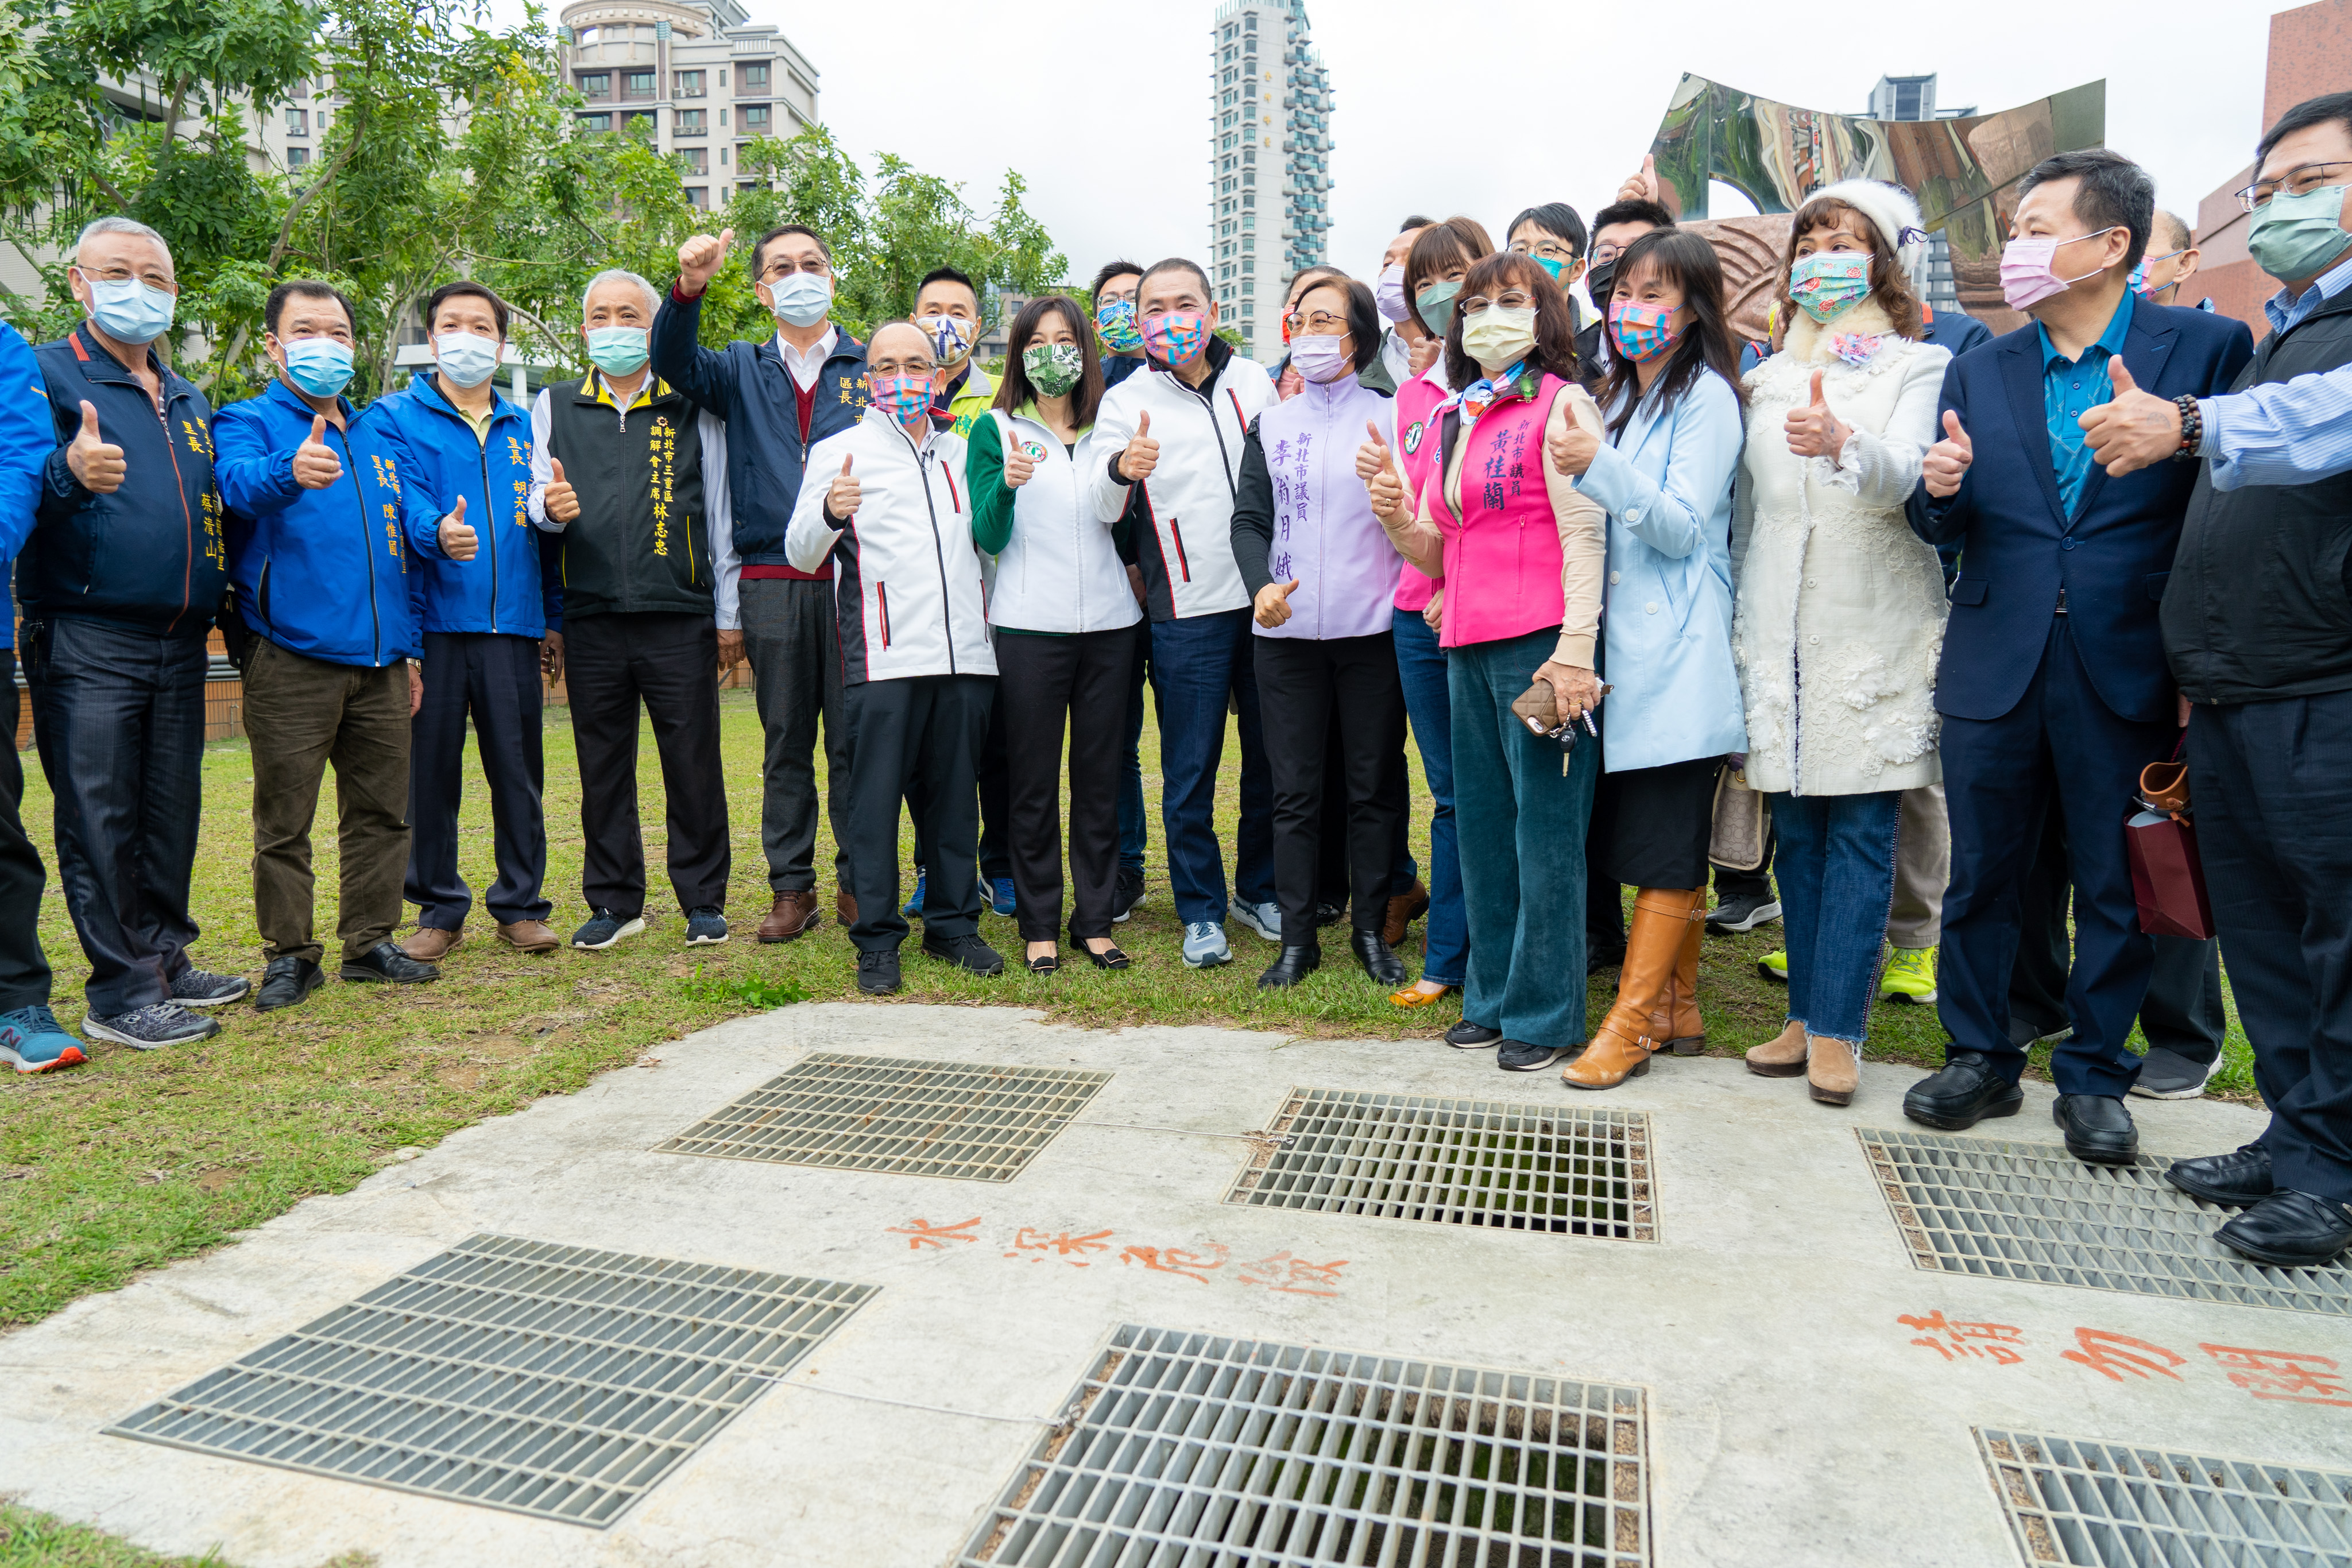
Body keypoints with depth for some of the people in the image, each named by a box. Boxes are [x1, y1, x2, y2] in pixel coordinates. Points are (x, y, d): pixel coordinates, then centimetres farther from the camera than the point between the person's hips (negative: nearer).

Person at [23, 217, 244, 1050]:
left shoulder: (191, 401, 20)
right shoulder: (45, 376, -1)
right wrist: (69, 473, -33)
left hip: (180, 642, 6)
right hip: (85, 644, -6)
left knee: (171, 812, 11)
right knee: (99, 816, -3)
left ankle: (164, 960, 21)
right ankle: (121, 991, 2)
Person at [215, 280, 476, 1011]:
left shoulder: (379, 429, 20)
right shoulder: (248, 421, 3)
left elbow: (409, 509, 15)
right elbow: (238, 478, -19)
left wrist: (439, 531, -10)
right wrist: (290, 471, -43)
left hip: (379, 656, 5)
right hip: (291, 656, -5)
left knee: (382, 810, 10)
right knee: (285, 817, 0)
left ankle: (370, 941, 20)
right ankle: (290, 954, 11)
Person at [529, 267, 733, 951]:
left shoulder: (692, 407, 9)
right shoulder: (553, 407, 14)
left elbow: (719, 514, 7)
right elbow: (538, 498, 13)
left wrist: (729, 615, 4)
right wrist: (549, 507, -13)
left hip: (680, 619, -2)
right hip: (590, 620, 2)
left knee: (693, 763, 1)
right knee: (602, 766, 8)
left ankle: (703, 899, 14)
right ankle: (615, 901, 20)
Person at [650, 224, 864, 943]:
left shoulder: (873, 367, 11)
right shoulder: (744, 369, 16)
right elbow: (676, 363, -3)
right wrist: (689, 288, -21)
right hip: (771, 581, 2)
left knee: (855, 739, 2)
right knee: (785, 742, 7)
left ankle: (859, 883, 13)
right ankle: (792, 889, 15)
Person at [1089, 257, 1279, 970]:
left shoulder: (1255, 380, 9)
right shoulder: (1126, 401, 1)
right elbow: (1104, 508, -13)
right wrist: (1120, 469, -33)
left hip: (1268, 597, 3)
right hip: (1187, 611, -3)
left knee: (1271, 755, 10)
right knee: (1190, 768, 2)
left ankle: (1262, 890, 28)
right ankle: (1201, 912, 15)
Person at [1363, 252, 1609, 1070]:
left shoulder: (1559, 404, -2)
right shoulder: (1449, 421, 19)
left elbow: (1586, 533, -10)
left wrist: (1575, 651, -18)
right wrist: (1392, 508, 0)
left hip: (1539, 643, -7)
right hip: (1467, 647, 7)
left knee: (1546, 828, -1)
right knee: (1480, 825, 11)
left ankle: (1545, 1012, 9)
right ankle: (1493, 998, 24)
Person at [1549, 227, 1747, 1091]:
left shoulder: (1706, 396, -5)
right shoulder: (1618, 395, 19)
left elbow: (1684, 528, -14)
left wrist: (1600, 467, -23)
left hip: (1677, 653, -8)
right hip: (1623, 643, 8)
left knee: (1667, 843, -4)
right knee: (1649, 838, 9)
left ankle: (1631, 1021, 0)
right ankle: (1677, 1008, 18)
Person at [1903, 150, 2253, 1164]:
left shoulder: (2207, 348, 0)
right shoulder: (1979, 370, 10)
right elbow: (1949, 530, 9)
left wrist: (2165, 438, -20)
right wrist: (1942, 490, -12)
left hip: (2126, 668, -3)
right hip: (1995, 664, 3)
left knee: (2118, 887, 8)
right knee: (1980, 877, 10)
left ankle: (2094, 1077, 25)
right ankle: (1981, 1059, 26)